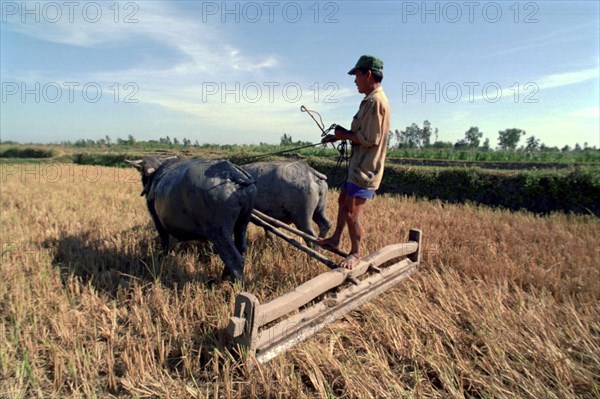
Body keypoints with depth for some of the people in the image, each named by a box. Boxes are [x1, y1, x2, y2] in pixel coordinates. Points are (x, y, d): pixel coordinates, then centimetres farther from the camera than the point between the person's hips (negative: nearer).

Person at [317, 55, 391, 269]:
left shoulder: (375, 101, -19)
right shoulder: (372, 99, 13)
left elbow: (369, 139, -24)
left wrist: (344, 134, -10)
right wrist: (338, 137, 15)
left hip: (365, 169, -11)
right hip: (358, 165, 11)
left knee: (351, 212, -4)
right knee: (343, 200, 20)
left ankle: (356, 253, 14)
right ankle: (335, 239, 35)